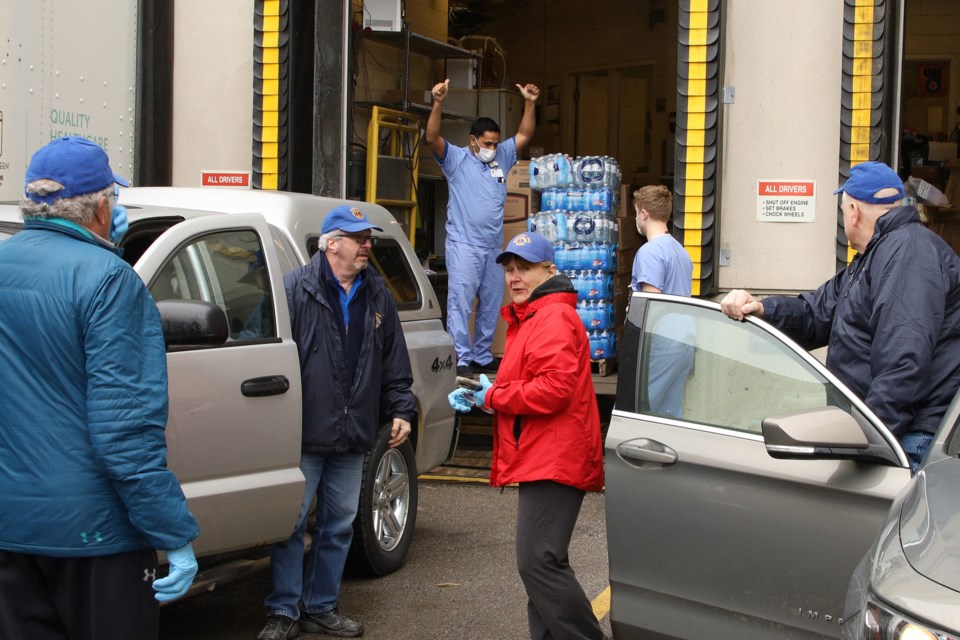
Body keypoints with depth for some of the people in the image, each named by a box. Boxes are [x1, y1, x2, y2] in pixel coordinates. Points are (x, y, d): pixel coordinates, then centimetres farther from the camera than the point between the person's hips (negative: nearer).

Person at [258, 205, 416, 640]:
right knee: (291, 524, -1)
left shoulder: (378, 297, 13)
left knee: (339, 525, 12)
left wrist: (400, 410, 9)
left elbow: (395, 363, 18)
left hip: (352, 438, 6)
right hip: (304, 435, -5)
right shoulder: (296, 289, -5)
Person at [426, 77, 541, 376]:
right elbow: (432, 138, -15)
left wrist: (530, 103, 3)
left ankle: (482, 357, 20)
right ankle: (462, 360, -9)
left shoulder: (502, 157, 13)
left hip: (494, 246, 6)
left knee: (491, 306, 11)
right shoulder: (456, 159, -2)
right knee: (460, 304, -9)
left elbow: (524, 135, 15)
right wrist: (438, 103, -28)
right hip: (464, 245, -6)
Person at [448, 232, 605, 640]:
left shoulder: (555, 319, -13)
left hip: (554, 463, -12)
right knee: (542, 562, 16)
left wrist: (494, 396, -14)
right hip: (542, 460, 12)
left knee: (538, 563, -16)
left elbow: (554, 389, -26)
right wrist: (477, 397, 8)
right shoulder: (526, 320, 23)